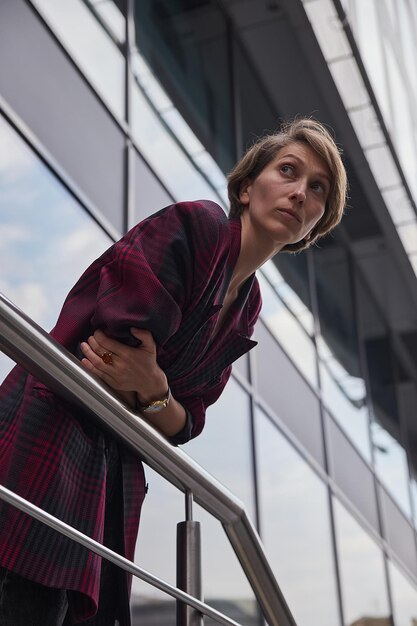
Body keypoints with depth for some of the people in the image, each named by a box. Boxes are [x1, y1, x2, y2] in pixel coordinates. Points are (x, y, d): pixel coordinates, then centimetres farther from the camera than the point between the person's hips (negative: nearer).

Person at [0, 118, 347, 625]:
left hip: (116, 475, 8)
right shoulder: (196, 224, -9)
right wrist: (151, 393, 1)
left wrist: (153, 394, -13)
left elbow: (184, 423, 8)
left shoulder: (246, 307, 15)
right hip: (50, 438, -8)